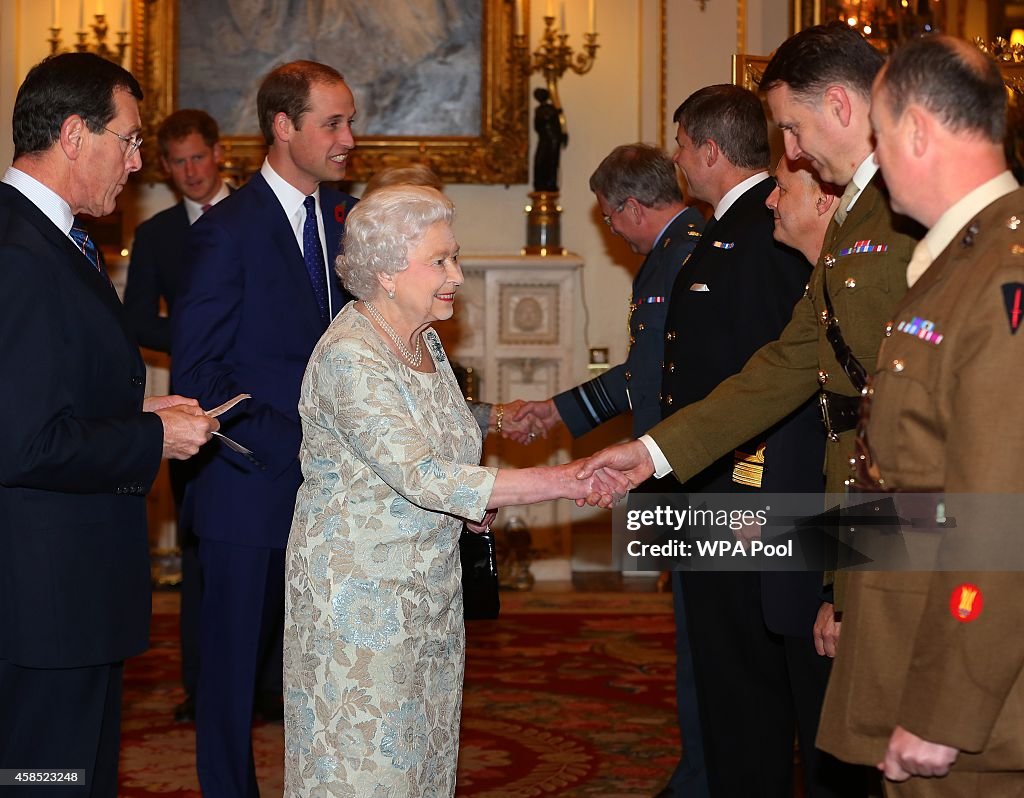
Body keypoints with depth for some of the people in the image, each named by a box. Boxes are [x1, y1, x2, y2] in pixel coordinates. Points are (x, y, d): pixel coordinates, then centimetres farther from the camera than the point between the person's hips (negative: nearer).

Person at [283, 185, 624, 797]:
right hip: (360, 596, -8)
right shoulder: (348, 356, -20)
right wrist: (558, 483, -29)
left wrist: (479, 506, -1)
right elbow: (419, 475, -28)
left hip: (429, 590, 8)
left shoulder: (424, 340, 7)